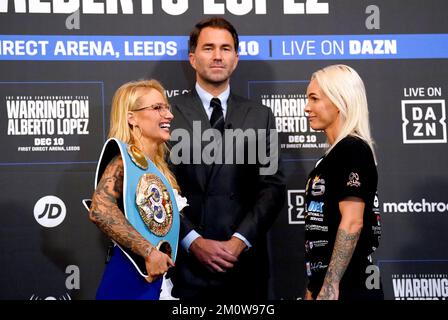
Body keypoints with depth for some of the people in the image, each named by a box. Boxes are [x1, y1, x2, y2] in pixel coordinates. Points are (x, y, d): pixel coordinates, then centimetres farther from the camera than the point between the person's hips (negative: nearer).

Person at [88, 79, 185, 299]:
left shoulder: (159, 168, 16)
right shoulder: (123, 156, -9)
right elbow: (100, 210, -25)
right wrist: (149, 252, -23)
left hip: (159, 283, 8)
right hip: (129, 283, -8)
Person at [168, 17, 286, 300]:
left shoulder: (260, 116, 7)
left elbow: (273, 186, 2)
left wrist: (240, 240, -10)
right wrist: (193, 241, -12)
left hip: (245, 263, 2)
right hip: (185, 263, -1)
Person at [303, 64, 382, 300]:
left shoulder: (352, 149, -12)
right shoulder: (333, 155, 15)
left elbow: (352, 223, -20)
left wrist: (330, 288, -22)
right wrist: (313, 288, 18)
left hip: (348, 288, -9)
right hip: (327, 284, 9)